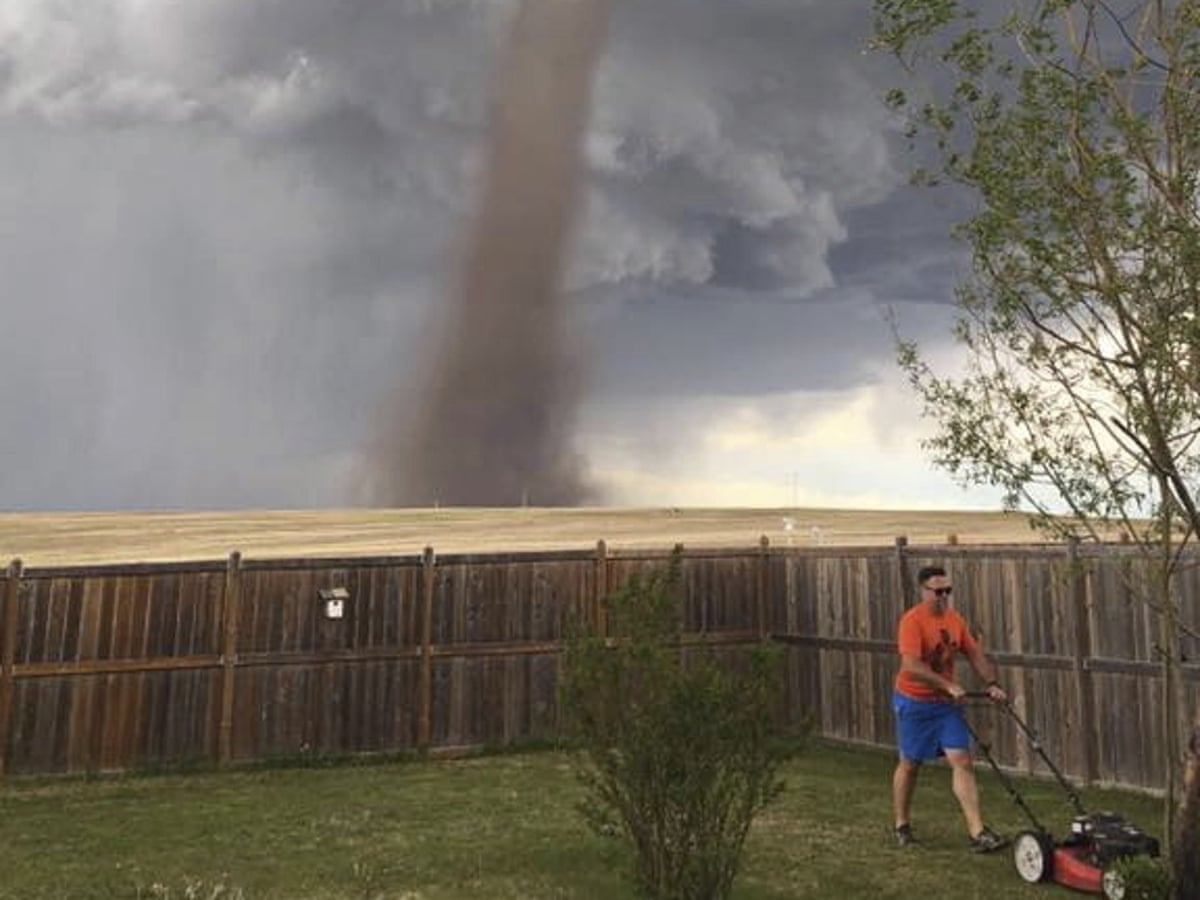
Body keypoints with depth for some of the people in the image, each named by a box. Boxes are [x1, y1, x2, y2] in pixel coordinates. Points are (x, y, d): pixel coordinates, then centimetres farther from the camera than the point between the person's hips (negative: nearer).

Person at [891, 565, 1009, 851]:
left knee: (962, 762, -3)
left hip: (947, 702, 5)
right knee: (910, 764, 9)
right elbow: (912, 666, -28)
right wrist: (949, 685, -30)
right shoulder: (912, 621, -20)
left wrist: (992, 684, -7)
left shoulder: (955, 619, 2)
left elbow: (976, 655, 7)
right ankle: (902, 826, 25)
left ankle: (978, 832, -3)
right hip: (915, 703, -5)